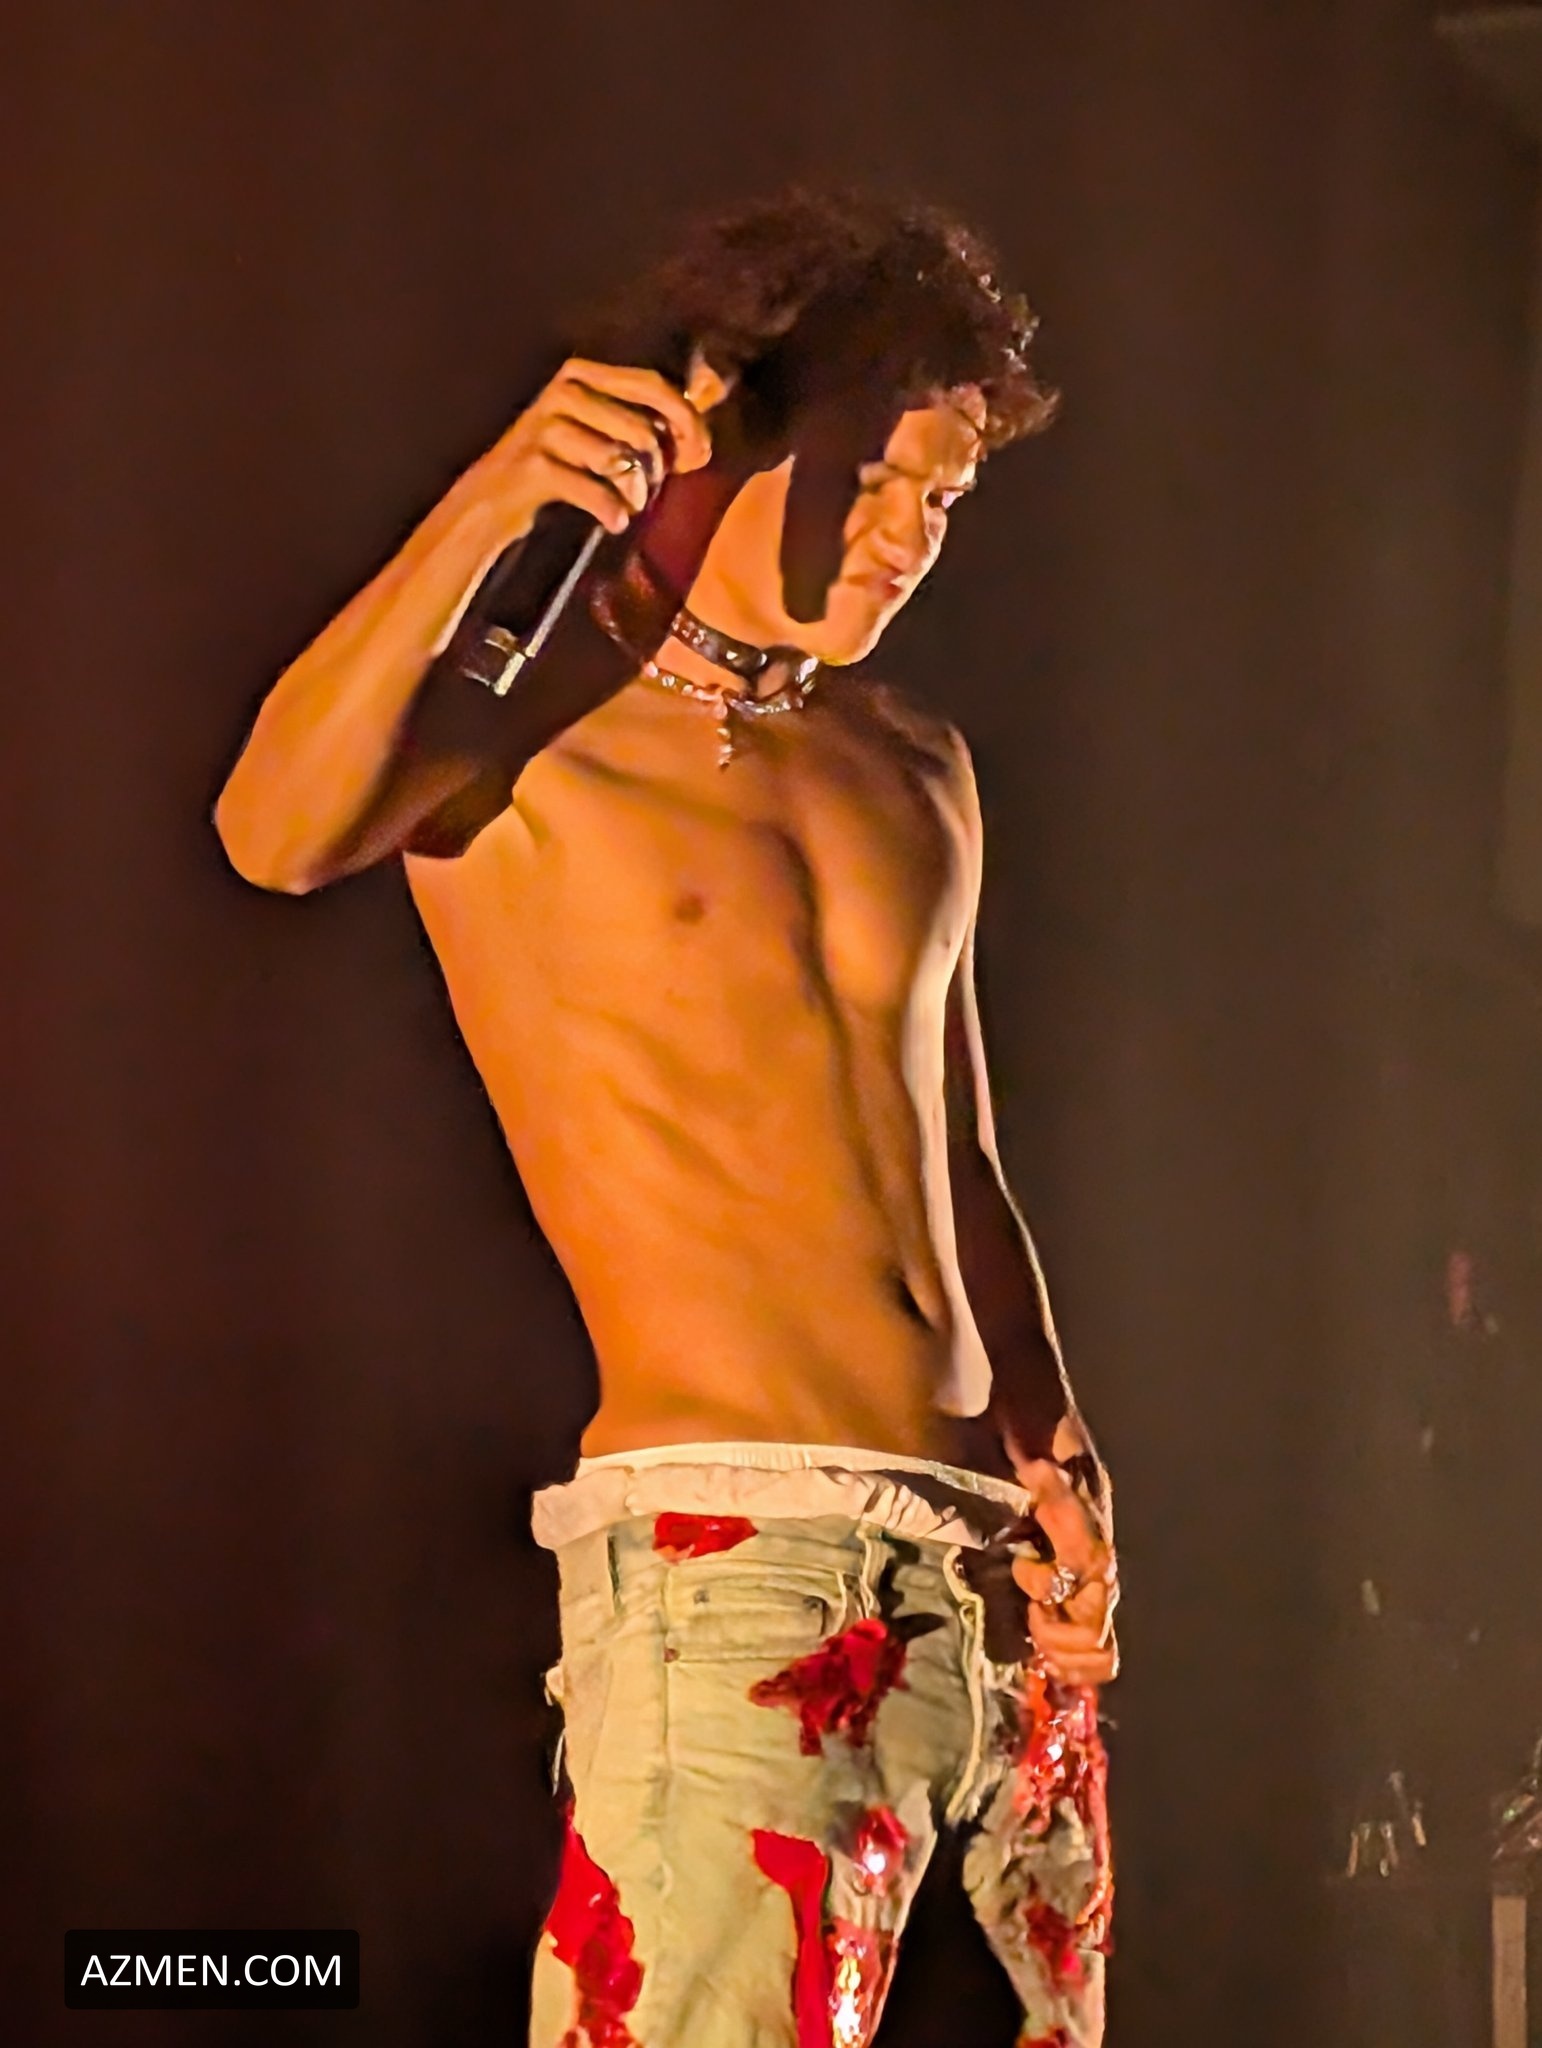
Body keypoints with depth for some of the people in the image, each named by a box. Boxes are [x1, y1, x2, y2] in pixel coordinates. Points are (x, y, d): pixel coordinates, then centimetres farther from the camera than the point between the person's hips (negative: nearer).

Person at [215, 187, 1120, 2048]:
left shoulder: (917, 773, 21)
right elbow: (275, 832, -19)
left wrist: (1058, 1453, 9)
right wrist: (482, 513, -29)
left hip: (991, 1556, 6)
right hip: (726, 1546, -6)